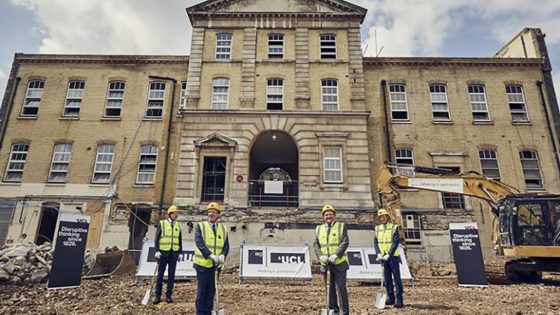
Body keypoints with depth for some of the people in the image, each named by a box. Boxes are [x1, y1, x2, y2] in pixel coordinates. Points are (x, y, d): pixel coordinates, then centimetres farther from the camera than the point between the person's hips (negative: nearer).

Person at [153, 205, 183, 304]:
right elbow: (157, 238, -2)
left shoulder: (178, 225, 9)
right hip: (163, 252, -3)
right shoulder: (161, 223, 0)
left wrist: (180, 252, 7)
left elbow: (180, 240, 12)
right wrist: (157, 250, -10)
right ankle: (158, 296, 12)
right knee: (160, 274, 3)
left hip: (174, 253, 3)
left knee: (171, 275, 5)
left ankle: (168, 296, 13)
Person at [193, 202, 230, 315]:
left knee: (212, 290, 11)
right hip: (203, 263, -3)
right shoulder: (200, 226, -3)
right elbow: (199, 243, -16)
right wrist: (211, 255, -27)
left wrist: (222, 256, -20)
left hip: (216, 265, 3)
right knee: (202, 290, 6)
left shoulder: (223, 229, 7)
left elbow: (226, 246, 1)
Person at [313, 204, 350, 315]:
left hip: (339, 263, -3)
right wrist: (321, 256, -12)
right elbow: (315, 244, 5)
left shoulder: (341, 226, 1)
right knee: (330, 288, 11)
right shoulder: (319, 229, 10)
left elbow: (345, 242, -9)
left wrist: (336, 255, -20)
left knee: (341, 288, -1)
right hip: (325, 264, 3)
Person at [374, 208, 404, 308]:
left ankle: (399, 300, 4)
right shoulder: (377, 228, 7)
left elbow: (396, 243, -13)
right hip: (383, 257, 5)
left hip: (393, 256, -5)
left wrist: (388, 255, -18)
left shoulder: (394, 227, -7)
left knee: (396, 278, -1)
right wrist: (378, 254, -9)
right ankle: (390, 298, 21)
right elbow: (375, 242, 5)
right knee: (387, 278, 10)